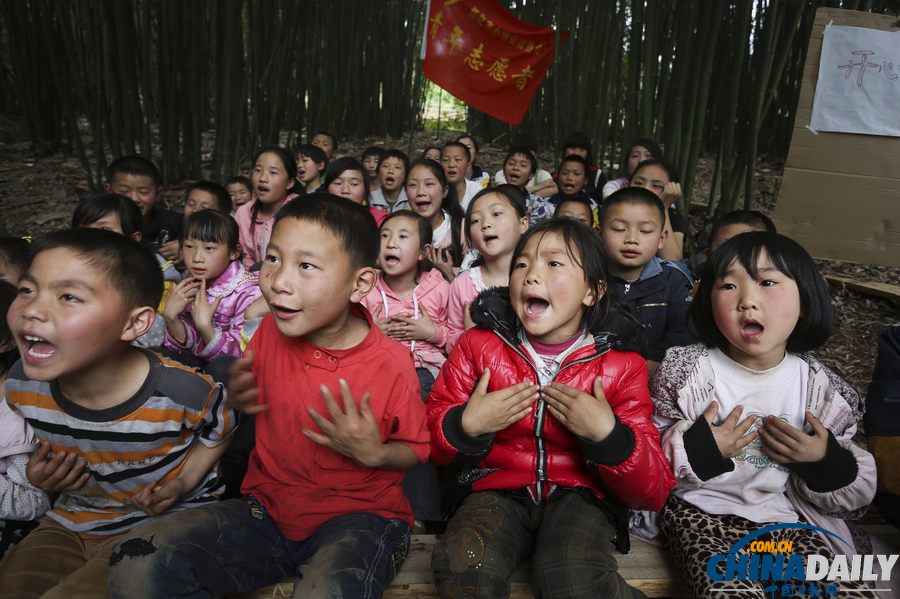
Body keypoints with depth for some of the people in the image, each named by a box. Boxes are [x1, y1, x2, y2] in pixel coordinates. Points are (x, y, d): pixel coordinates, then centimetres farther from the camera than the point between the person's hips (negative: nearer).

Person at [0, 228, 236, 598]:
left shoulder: (182, 392, -28)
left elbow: (220, 432, -3)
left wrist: (184, 482, -15)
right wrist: (40, 472, -6)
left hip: (166, 520, -5)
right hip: (71, 520, 5)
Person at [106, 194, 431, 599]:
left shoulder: (391, 364, -18)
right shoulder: (270, 331, -6)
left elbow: (415, 450, -4)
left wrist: (375, 453, -23)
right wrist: (236, 399, -7)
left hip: (358, 515, -4)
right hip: (269, 505, 4)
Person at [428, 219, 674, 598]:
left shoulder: (621, 367, -3)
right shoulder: (479, 345, 1)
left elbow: (652, 492, -4)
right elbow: (429, 441, 5)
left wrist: (608, 435, -21)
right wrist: (466, 426, -16)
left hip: (579, 496, 0)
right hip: (499, 491, 1)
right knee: (464, 567, -30)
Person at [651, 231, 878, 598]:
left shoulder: (820, 388, 0)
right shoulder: (687, 372, -7)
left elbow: (857, 493, 10)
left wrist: (826, 462, -9)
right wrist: (696, 451, -20)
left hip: (784, 517, 4)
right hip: (701, 511, -4)